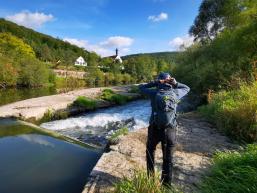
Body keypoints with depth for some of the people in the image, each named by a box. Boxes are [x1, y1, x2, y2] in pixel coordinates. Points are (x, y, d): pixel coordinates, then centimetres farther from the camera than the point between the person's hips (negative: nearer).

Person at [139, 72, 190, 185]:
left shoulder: (154, 93, -6)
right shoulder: (175, 93, -2)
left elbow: (141, 87, 10)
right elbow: (186, 89, 19)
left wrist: (155, 83, 0)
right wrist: (175, 83, 2)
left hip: (155, 129, -1)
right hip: (170, 131, 1)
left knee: (150, 151, 24)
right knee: (168, 158, 17)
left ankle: (150, 177, 30)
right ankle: (166, 182, 28)